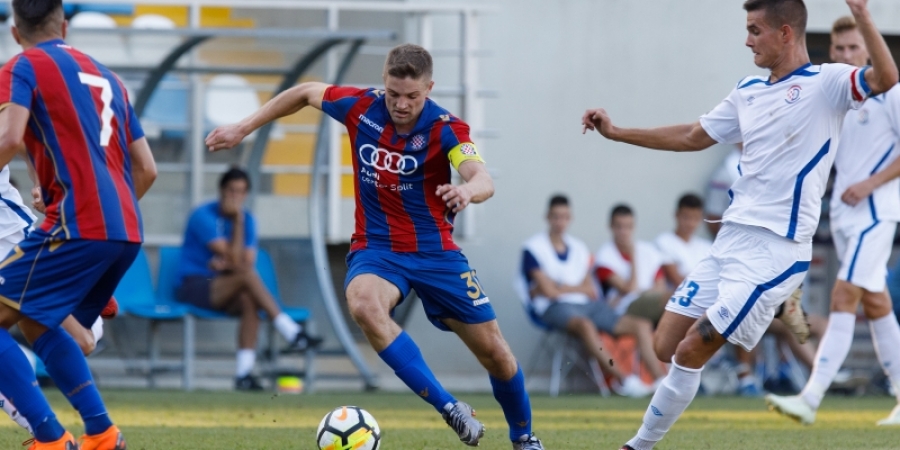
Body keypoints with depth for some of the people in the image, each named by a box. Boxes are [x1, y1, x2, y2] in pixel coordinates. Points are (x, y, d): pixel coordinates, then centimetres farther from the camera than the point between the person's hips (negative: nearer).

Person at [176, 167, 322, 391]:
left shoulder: (246, 219, 8)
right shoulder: (204, 216, -12)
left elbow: (248, 262, -1)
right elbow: (235, 260, -18)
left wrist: (226, 265, -19)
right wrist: (237, 222, -18)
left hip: (224, 292, 6)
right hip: (193, 286, -6)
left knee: (250, 299, -30)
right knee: (247, 276, -31)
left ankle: (244, 373, -32)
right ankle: (292, 332, -34)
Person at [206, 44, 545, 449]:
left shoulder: (445, 129, -16)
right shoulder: (360, 107, -8)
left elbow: (483, 180, -34)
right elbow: (305, 93, 12)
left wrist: (468, 190, -58)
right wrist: (243, 128, 11)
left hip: (434, 250, -1)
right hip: (376, 249, 1)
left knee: (493, 351, 0)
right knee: (364, 305, -35)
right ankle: (449, 408, -32)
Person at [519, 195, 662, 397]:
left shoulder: (578, 248, 17)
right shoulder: (533, 248, -1)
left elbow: (590, 291, 11)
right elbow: (549, 291, -10)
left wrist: (561, 288, -6)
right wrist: (579, 288, 2)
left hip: (587, 305, 7)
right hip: (556, 308, -7)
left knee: (642, 325, -9)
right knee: (586, 325, -40)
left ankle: (661, 380, -18)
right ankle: (621, 378, -37)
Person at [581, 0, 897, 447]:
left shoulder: (825, 83, -8)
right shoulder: (748, 91, 15)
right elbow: (693, 137, 27)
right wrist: (616, 132, 27)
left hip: (774, 248, -8)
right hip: (731, 240, 8)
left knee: (691, 350, -10)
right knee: (667, 346, 4)